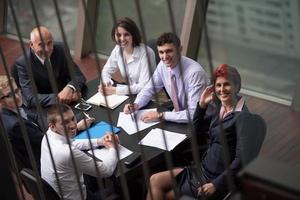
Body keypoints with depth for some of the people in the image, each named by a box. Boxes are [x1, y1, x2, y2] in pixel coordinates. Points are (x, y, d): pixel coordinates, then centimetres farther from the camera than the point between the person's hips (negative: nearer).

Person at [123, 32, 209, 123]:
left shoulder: (194, 72, -28)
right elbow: (149, 89, 8)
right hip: (178, 114, 5)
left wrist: (161, 115, -29)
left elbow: (194, 114, -31)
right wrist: (135, 105, -11)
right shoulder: (162, 65, -8)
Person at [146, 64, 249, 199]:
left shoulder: (241, 116, -19)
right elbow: (197, 131, 12)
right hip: (203, 170, 7)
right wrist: (202, 105, -2)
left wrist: (216, 185, -19)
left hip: (217, 178, -7)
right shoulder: (217, 107, 4)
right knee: (155, 180, 0)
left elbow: (240, 159, -21)